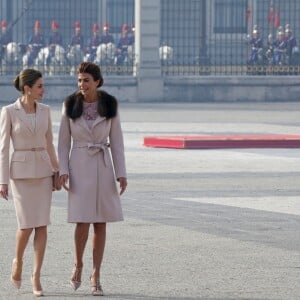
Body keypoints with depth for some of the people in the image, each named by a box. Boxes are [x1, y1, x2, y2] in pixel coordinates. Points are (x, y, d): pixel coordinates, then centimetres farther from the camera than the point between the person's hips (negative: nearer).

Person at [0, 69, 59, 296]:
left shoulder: (45, 110, 5)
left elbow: (49, 143, 12)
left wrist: (57, 173, 10)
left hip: (42, 171, 3)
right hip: (21, 172, -3)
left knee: (42, 225, -4)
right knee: (27, 225, -9)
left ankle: (37, 276, 3)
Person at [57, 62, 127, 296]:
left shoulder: (110, 105, -1)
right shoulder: (70, 105, -2)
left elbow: (116, 140, 2)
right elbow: (64, 141, 2)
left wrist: (121, 174, -4)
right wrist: (63, 171, -9)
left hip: (103, 167, 1)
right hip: (79, 166, -1)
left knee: (101, 222, 2)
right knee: (83, 222, -9)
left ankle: (96, 276, 10)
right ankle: (78, 264, 18)